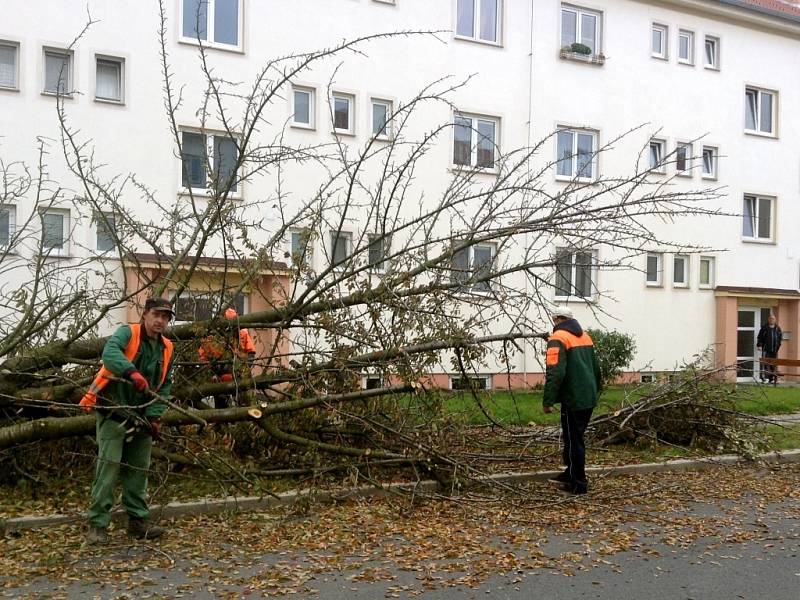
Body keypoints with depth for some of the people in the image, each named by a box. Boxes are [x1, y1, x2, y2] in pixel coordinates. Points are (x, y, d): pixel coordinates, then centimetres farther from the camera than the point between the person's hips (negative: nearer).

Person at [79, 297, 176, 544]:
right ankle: (97, 525, -3)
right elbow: (110, 353, -29)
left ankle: (138, 521, 21)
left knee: (138, 470, 11)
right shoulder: (127, 333, -8)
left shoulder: (166, 349, 9)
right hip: (113, 413, -6)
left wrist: (154, 416, -5)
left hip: (140, 417, 6)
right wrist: (132, 372, -46)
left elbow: (164, 386, 7)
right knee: (108, 467, -9)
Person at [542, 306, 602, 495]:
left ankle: (578, 484, 7)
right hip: (589, 398, 8)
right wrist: (596, 390, 31)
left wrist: (548, 401, -20)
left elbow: (555, 373, -23)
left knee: (573, 441, 1)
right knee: (576, 438, 20)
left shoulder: (558, 338, -12)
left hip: (573, 399, -8)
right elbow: (596, 368, 22)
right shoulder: (585, 336, 15)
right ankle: (571, 473, 31)